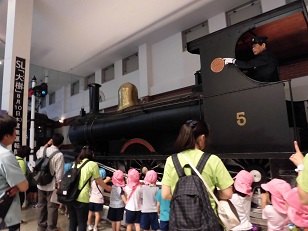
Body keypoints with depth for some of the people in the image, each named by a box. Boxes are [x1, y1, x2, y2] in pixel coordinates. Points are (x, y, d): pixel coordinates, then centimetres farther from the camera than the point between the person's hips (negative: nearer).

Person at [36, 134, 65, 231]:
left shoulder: (42, 150, -3)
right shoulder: (59, 155, -21)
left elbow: (37, 153, 25)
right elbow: (59, 173, -20)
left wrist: (47, 144, 20)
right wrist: (59, 185, -11)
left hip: (41, 184, 6)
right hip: (52, 185, -6)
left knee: (41, 205, 19)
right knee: (52, 207, 7)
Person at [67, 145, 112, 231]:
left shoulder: (76, 163, 13)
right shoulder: (93, 164, -5)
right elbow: (99, 181, 2)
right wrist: (109, 188, 17)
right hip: (82, 198, -6)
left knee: (72, 221, 18)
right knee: (82, 222, 9)